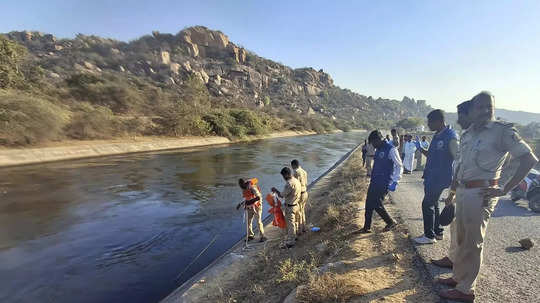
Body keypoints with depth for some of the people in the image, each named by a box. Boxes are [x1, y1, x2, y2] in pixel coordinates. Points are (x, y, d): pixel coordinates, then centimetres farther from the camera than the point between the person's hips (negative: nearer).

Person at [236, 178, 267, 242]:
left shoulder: (252, 187, -22)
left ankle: (262, 237, 4)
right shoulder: (243, 189, 4)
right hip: (249, 207, 7)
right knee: (248, 222, 8)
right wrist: (240, 204, 8)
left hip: (256, 206, -7)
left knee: (258, 221, -5)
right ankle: (250, 236, 23)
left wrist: (251, 201, -35)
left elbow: (259, 197, -29)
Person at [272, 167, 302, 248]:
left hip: (290, 207, -9)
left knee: (290, 224, 1)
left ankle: (290, 242, 12)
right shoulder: (296, 180, 3)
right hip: (296, 205, 9)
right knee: (294, 222, 22)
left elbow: (282, 195, -22)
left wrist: (275, 190, -6)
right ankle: (294, 236, 39)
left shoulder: (289, 184, -27)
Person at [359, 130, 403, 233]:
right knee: (369, 203, 8)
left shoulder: (391, 149, -14)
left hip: (384, 183, -9)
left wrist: (395, 181, -21)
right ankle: (367, 227, 17)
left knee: (377, 205, -7)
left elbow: (399, 166, -14)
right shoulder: (378, 150, 12)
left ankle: (390, 222, 18)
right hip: (374, 182, 9)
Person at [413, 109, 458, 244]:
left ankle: (429, 236, 10)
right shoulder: (437, 136, 11)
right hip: (432, 177, 9)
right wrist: (420, 148, 6)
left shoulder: (450, 136, -17)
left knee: (427, 204, -3)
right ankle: (438, 232, 31)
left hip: (439, 179, -9)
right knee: (433, 204, 17)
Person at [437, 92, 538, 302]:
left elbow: (529, 159, -11)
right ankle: (458, 277, 34)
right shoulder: (467, 134, 10)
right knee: (461, 239, 18)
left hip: (481, 194, -7)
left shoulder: (502, 131, -10)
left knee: (473, 243, 3)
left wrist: (505, 189, -15)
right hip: (462, 191, 7)